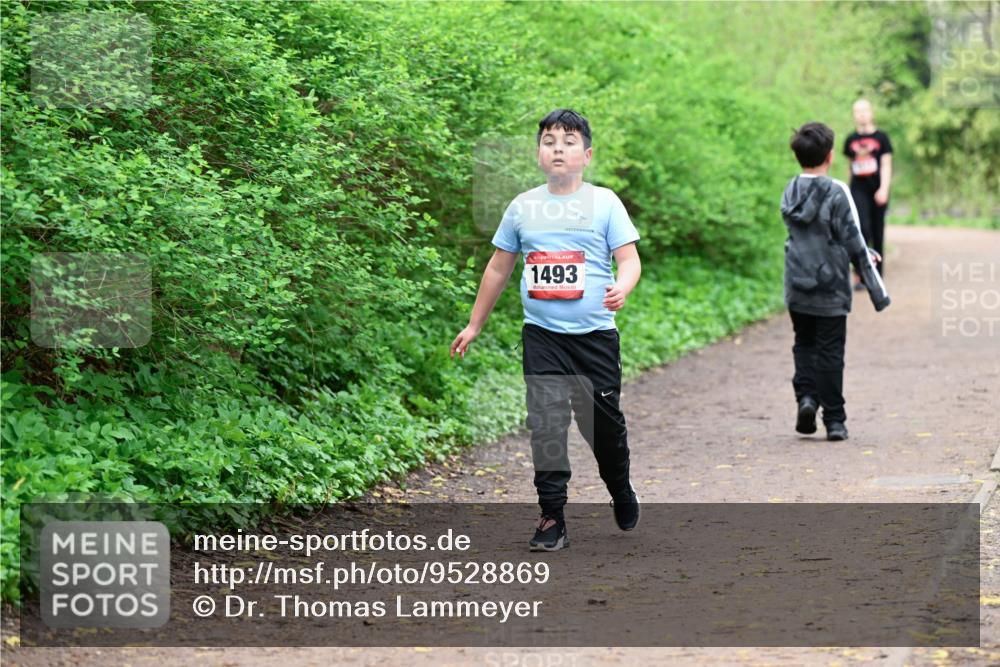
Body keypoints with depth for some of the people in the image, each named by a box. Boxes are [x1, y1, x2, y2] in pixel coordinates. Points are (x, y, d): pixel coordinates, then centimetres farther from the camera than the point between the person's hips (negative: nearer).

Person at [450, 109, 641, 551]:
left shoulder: (604, 202, 1)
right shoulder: (523, 207, 7)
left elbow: (628, 258, -4)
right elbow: (499, 267, 16)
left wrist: (622, 287, -27)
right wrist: (474, 324, 19)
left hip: (594, 333, -1)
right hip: (542, 335, 1)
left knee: (603, 421, 5)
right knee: (546, 423, -8)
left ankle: (621, 493, 34)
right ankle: (552, 519, -3)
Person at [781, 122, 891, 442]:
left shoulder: (790, 191, 2)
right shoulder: (837, 192, -14)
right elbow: (853, 242, -12)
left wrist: (863, 253, 20)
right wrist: (877, 291, -3)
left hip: (796, 289, 4)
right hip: (830, 289, -4)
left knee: (804, 344, 18)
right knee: (830, 352, 3)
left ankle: (806, 395, -3)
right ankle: (834, 420, 7)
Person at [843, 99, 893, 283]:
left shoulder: (881, 137, 2)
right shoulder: (851, 140, 8)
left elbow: (886, 166, -3)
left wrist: (884, 189, -14)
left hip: (877, 191, 0)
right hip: (858, 190, 0)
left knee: (877, 233, 7)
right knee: (862, 228, -16)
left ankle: (877, 274, 19)